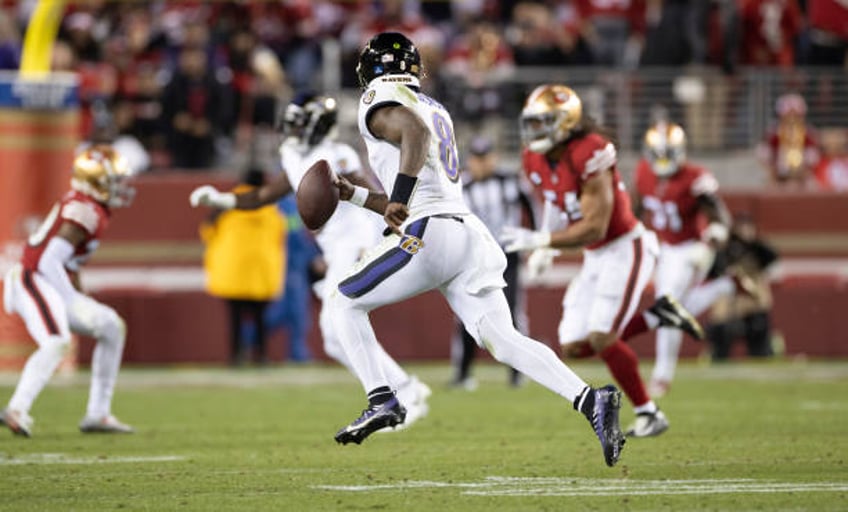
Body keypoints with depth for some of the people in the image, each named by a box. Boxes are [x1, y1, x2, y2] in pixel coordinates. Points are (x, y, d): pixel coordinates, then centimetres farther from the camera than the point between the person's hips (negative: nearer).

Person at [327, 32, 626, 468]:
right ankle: (590, 400, -18)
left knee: (345, 302, 9)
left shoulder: (380, 100, 3)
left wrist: (400, 197, -31)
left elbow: (415, 133, -23)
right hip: (470, 234, 8)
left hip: (431, 236, -8)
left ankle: (381, 400, -4)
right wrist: (352, 194, 34)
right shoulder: (436, 110, 29)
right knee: (503, 341, -1)